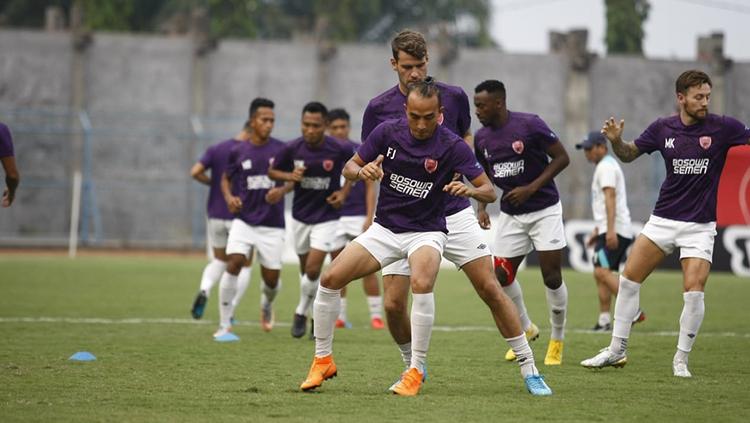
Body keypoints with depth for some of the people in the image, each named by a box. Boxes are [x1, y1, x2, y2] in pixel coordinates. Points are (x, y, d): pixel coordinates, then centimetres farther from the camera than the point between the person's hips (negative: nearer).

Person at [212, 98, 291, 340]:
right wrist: (229, 197, -6)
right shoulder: (238, 152, 0)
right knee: (234, 263, -20)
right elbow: (226, 178, 14)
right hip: (244, 221, 0)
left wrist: (282, 190, -14)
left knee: (271, 279, 3)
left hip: (272, 225, 0)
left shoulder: (280, 150, -2)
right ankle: (224, 327, -13)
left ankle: (267, 305, 42)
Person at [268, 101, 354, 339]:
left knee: (313, 270, -12)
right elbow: (272, 171, 3)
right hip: (301, 215, 3)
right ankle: (305, 313, 33)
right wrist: (290, 176, -17)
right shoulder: (292, 148, -12)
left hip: (327, 216, -3)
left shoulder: (339, 150, -16)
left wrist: (344, 191, -7)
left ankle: (301, 313, 10)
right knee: (305, 269, 13)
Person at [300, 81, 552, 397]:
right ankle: (323, 360, 7)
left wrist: (469, 190, -37)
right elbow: (349, 167, 2)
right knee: (331, 279, -11)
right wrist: (363, 171, -22)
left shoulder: (452, 146, -15)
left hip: (426, 231, -4)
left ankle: (416, 371, -22)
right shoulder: (388, 132, -7)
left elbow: (489, 191, -14)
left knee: (421, 283, -34)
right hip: (384, 228, 4)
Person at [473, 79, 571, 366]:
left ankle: (557, 341, 12)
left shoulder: (530, 125, -16)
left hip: (544, 210, -5)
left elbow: (562, 158, -12)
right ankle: (526, 329, 23)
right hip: (510, 214, 5)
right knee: (501, 275, -1)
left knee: (552, 277, -7)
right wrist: (482, 207, 1)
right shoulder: (481, 138, 1)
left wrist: (531, 188, -19)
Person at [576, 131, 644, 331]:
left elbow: (610, 198, -20)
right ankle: (604, 320, 6)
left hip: (615, 231, -11)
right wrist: (597, 231, 31)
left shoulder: (606, 166, -9)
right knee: (600, 274, 8)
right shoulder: (607, 165, 24)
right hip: (609, 230, 11)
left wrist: (610, 230, -29)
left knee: (603, 271, -20)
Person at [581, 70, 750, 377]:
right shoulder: (663, 128, 0)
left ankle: (681, 360, 2)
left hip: (700, 225, -3)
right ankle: (617, 350, 16)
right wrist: (616, 141, -9)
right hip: (663, 220, 3)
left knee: (694, 292, -15)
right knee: (628, 280, 3)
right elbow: (629, 154, 11)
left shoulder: (722, 128, -9)